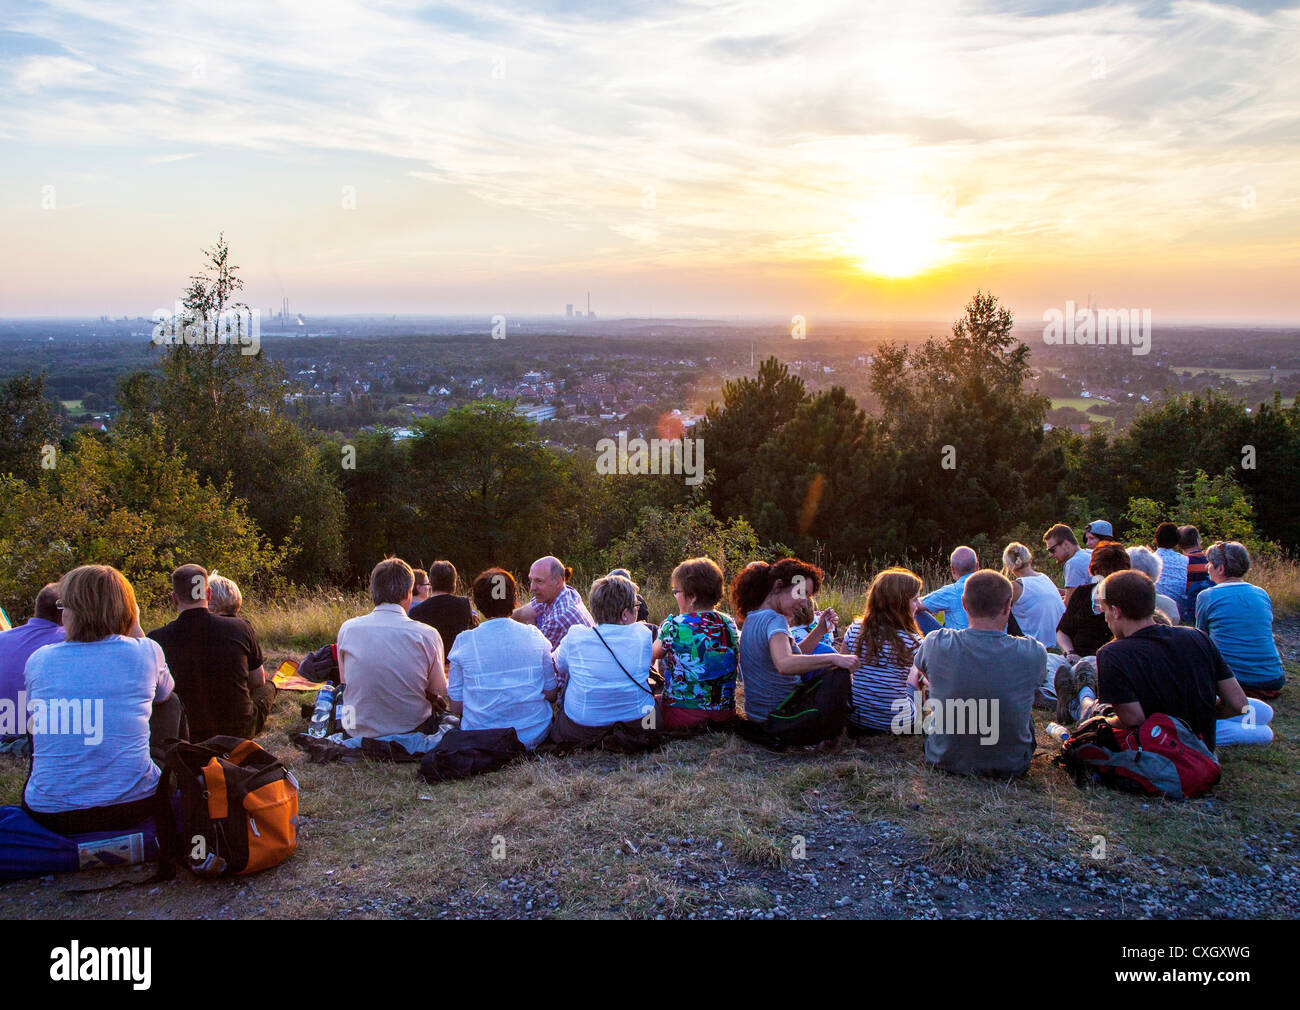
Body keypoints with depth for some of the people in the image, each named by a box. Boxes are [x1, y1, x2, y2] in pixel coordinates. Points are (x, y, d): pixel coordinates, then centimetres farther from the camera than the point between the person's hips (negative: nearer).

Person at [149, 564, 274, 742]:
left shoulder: (156, 639, -17)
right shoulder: (240, 628, -16)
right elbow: (258, 681, -1)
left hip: (188, 738, 1)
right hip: (241, 731, -1)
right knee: (267, 686, 32)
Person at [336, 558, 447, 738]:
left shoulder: (347, 629, -8)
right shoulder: (427, 635, -16)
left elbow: (345, 681, 8)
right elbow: (438, 692, -3)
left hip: (358, 731, 3)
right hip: (412, 729, -3)